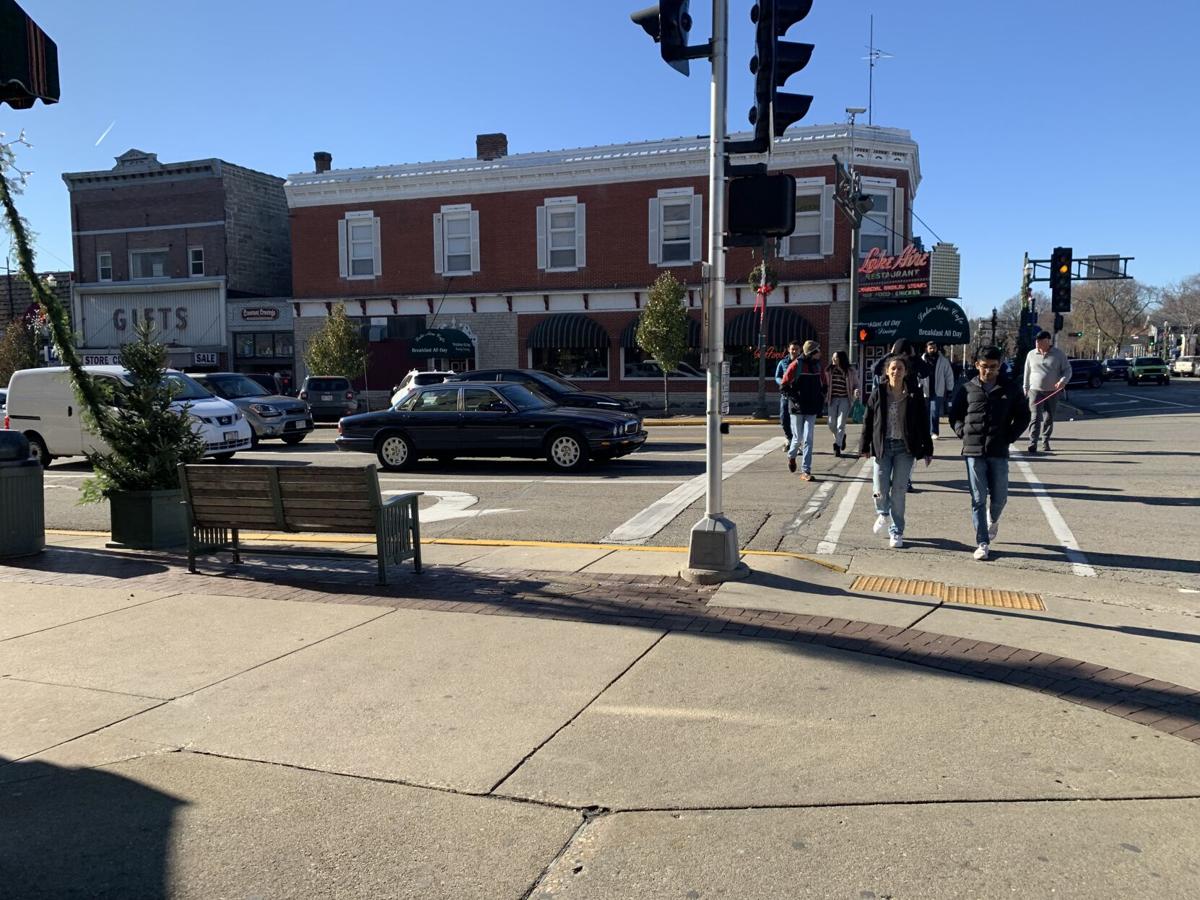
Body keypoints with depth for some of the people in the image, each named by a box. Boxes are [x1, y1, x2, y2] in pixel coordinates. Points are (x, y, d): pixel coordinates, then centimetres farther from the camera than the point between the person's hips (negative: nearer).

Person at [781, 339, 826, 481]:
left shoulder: (817, 365, 7)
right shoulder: (796, 365, -9)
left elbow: (823, 386, 19)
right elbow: (784, 386, -9)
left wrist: (820, 403, 10)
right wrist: (795, 399, -14)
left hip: (812, 410, 4)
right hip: (797, 409, -3)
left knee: (808, 439, -3)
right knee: (798, 438, 5)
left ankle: (805, 471, -2)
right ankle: (791, 456, 38)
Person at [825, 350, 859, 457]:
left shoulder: (850, 372, -1)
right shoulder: (829, 371, 5)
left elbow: (856, 385, 7)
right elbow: (826, 385, 11)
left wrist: (855, 392, -13)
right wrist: (825, 398, 2)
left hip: (845, 400, -3)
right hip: (833, 400, 3)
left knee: (840, 424, -8)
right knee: (831, 423, 2)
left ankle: (837, 446, -3)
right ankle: (841, 437, 31)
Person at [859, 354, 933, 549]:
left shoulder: (914, 395, 1)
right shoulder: (878, 394, 2)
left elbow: (923, 423, 4)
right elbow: (868, 421, 5)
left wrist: (927, 450, 3)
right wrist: (865, 446, 2)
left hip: (905, 447, 0)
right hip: (882, 447, 0)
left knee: (898, 491, 1)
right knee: (880, 490, -2)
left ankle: (896, 532, 13)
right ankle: (883, 514, 33)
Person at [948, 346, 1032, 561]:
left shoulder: (1011, 389, 4)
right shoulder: (967, 389, 4)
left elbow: (1023, 416, 11)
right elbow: (954, 415, 13)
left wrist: (1010, 437, 0)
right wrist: (964, 433, -1)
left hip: (999, 452, 1)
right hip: (973, 451, 0)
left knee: (999, 497, 5)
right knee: (978, 499, 0)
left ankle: (993, 520, 39)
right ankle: (982, 543, 6)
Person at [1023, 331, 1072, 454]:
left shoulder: (1059, 354, 0)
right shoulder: (1031, 354, 6)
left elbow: (1067, 370, 1)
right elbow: (1027, 373, 12)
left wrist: (1063, 380, -19)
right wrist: (1025, 389, 10)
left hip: (1052, 392, 0)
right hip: (1035, 391, 0)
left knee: (1049, 418, 9)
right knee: (1036, 417, -12)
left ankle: (1045, 441, 22)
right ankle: (1033, 442, -16)